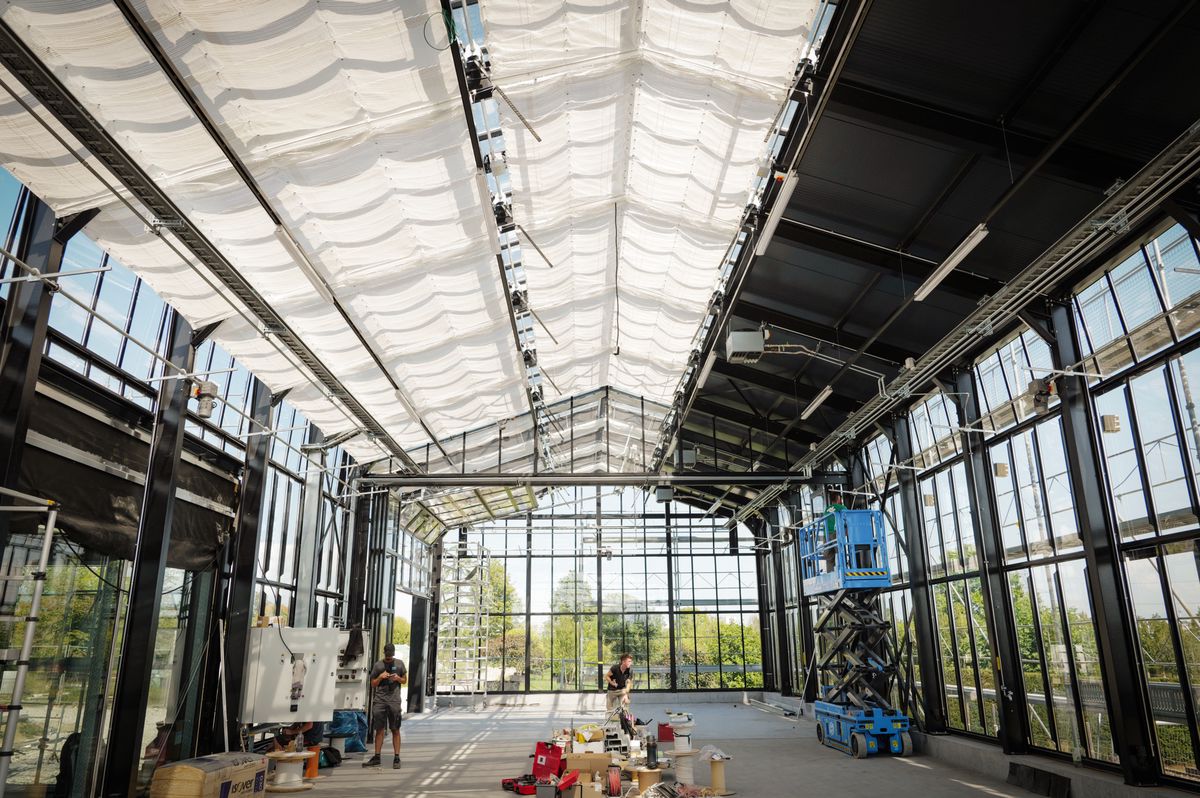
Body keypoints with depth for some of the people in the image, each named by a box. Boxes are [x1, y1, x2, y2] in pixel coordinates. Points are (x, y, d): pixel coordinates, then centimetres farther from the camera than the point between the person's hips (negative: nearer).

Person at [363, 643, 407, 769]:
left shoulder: (399, 664, 8)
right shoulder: (378, 665, 7)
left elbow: (405, 681, 14)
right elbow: (373, 684, 10)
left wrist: (398, 678, -6)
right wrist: (380, 677, -8)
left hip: (394, 701, -1)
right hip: (380, 700, 1)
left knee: (395, 730, 0)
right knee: (379, 729, 3)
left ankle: (396, 758, 3)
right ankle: (376, 757, 12)